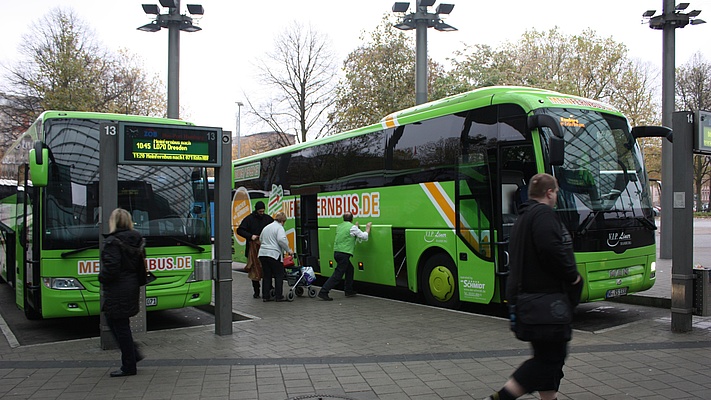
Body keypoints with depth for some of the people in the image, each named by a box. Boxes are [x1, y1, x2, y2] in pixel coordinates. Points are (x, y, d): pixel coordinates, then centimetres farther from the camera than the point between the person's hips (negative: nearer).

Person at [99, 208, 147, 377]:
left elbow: (111, 267, -22)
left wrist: (102, 278, -5)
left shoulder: (112, 242, -16)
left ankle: (129, 367, 9)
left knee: (120, 327, 1)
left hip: (117, 291, -8)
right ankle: (133, 353, 20)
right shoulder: (136, 241, 8)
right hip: (131, 288, 8)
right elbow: (141, 266, 12)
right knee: (113, 322, 22)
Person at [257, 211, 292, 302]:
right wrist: (288, 250, -9)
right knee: (279, 276, 3)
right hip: (274, 254, -7)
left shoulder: (266, 227, 20)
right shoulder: (279, 227, -5)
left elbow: (260, 239, 28)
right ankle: (278, 296, 4)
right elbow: (281, 240, -19)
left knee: (266, 276, 12)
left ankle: (265, 296, 13)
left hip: (262, 254, 7)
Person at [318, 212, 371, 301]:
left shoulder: (339, 226, 13)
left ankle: (349, 291, 28)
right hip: (344, 253, -8)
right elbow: (364, 237, -2)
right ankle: (323, 292, -10)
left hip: (337, 252, 8)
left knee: (350, 269, 23)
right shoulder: (352, 227, -7)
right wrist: (368, 228, 15)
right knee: (337, 275, -6)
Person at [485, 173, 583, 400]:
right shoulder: (543, 214, -13)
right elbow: (551, 250, -27)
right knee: (550, 356, -5)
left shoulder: (523, 217, 18)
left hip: (527, 294, 10)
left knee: (548, 354, 16)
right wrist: (573, 277, -13)